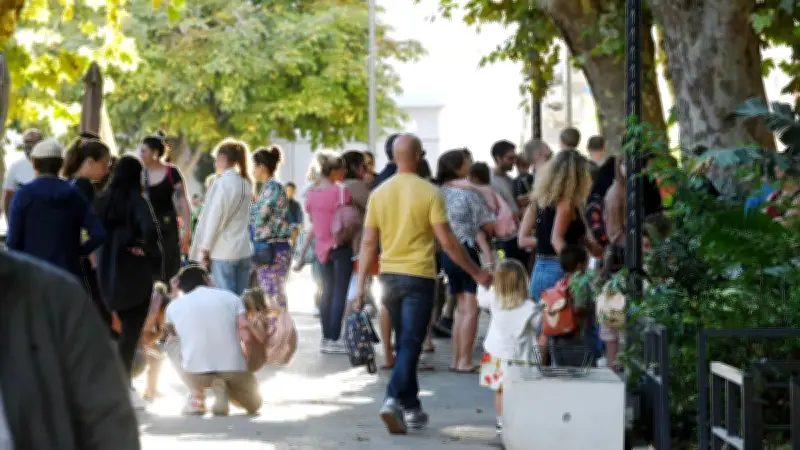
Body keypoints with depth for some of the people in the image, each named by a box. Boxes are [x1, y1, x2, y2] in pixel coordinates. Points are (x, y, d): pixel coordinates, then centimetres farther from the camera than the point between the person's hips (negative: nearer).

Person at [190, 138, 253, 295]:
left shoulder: (222, 183, -11)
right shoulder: (245, 183, 11)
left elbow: (214, 218, -12)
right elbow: (245, 218, 12)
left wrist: (205, 249, -6)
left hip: (223, 253, -7)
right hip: (244, 251, 7)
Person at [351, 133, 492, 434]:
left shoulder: (379, 194, 3)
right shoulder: (429, 193, -9)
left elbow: (368, 243, 3)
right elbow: (447, 242, -10)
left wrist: (361, 285, 7)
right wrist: (476, 273, 0)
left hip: (389, 276, 5)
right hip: (418, 277, -5)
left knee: (405, 343, 17)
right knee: (410, 345, -4)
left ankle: (411, 408, 22)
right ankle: (394, 400, -21)